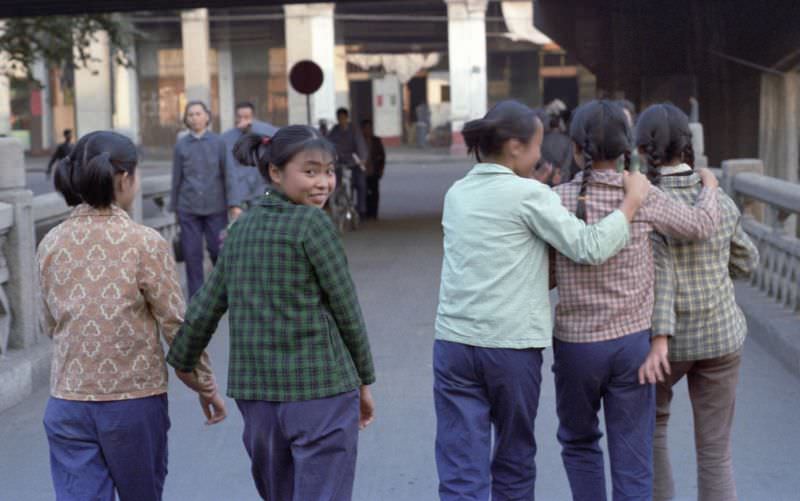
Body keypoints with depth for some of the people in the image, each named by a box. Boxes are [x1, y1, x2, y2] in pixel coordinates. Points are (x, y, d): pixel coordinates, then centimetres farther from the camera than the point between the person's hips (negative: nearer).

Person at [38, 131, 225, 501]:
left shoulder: (51, 244, 0)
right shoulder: (145, 244, -11)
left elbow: (50, 325, 10)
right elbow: (178, 327, -7)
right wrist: (206, 387, 5)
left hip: (68, 404, 3)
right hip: (135, 401, -2)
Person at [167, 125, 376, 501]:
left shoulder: (243, 227, 9)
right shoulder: (312, 223, -9)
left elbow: (204, 309, 11)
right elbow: (346, 309, -6)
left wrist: (178, 366, 22)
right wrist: (364, 380, 5)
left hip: (254, 391, 7)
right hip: (320, 388, -7)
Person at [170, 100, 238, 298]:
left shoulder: (218, 143, 0)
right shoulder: (181, 145, 5)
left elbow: (228, 174, -1)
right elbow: (177, 178, 10)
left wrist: (233, 204, -6)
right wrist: (174, 207, 12)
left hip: (215, 207, -1)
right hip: (188, 209, 1)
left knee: (219, 251, -1)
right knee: (192, 255, 2)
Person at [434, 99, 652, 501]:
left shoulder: (456, 194, 11)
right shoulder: (529, 194, -8)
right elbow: (590, 248, -11)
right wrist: (633, 200, -1)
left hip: (453, 343, 4)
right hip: (511, 347, -4)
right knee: (514, 462, 17)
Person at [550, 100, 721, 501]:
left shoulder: (557, 200, -11)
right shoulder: (643, 196, -9)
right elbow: (701, 226, 4)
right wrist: (709, 188, 25)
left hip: (577, 344, 0)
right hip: (631, 342, 1)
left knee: (578, 441, 24)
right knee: (632, 463, 6)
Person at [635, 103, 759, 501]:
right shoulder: (721, 202, -1)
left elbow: (659, 272, -25)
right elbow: (745, 263, 11)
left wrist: (658, 341, -31)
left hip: (664, 337, -2)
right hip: (720, 334, 2)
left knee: (649, 420, 26)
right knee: (715, 452, 9)